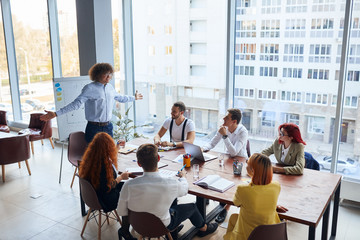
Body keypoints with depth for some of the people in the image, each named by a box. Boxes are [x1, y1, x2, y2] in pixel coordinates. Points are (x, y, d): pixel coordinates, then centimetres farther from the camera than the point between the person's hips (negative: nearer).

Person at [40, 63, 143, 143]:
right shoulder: (90, 88, -11)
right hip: (94, 129, -6)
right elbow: (76, 103, -17)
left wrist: (134, 97, 42)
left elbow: (120, 98, 28)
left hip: (108, 127, 6)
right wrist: (56, 113, -26)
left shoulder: (110, 87, 9)